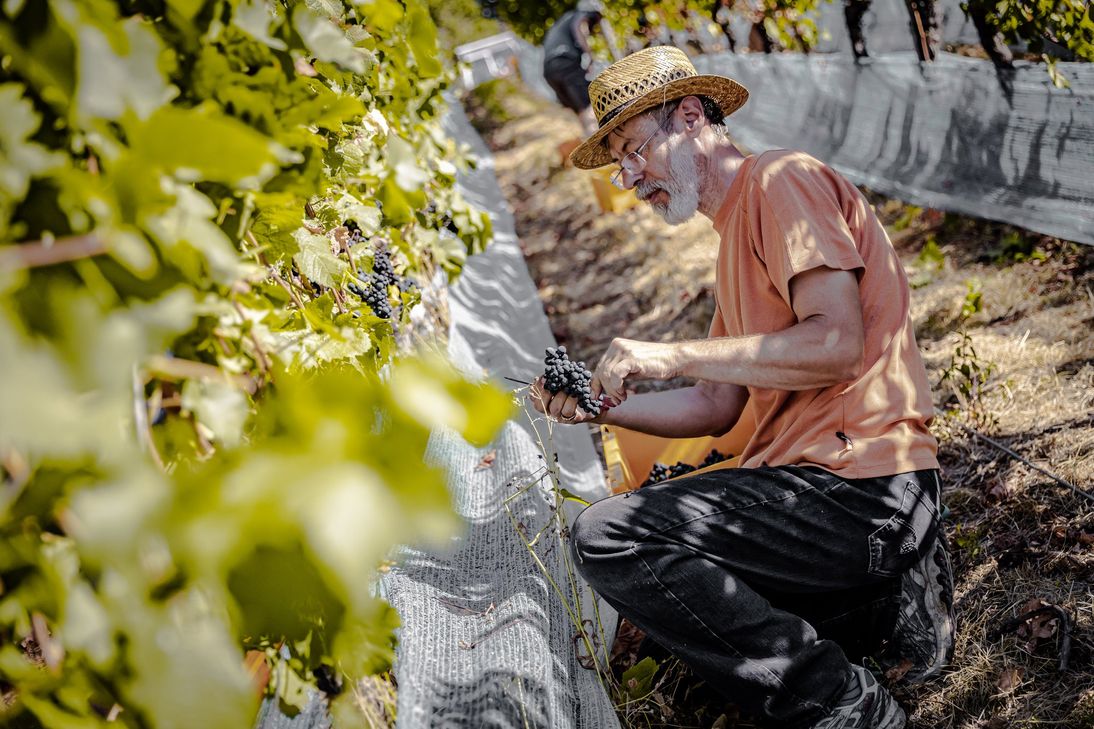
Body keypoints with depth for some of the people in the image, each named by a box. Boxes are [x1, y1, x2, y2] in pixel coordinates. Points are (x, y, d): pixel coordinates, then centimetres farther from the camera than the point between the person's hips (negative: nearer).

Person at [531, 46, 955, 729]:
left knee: (606, 536, -19)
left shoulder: (784, 179, -7)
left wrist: (671, 354, -19)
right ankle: (880, 603, 10)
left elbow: (837, 344, -21)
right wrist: (600, 404, 3)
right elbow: (716, 409, 17)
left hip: (856, 486, -11)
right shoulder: (737, 232, 23)